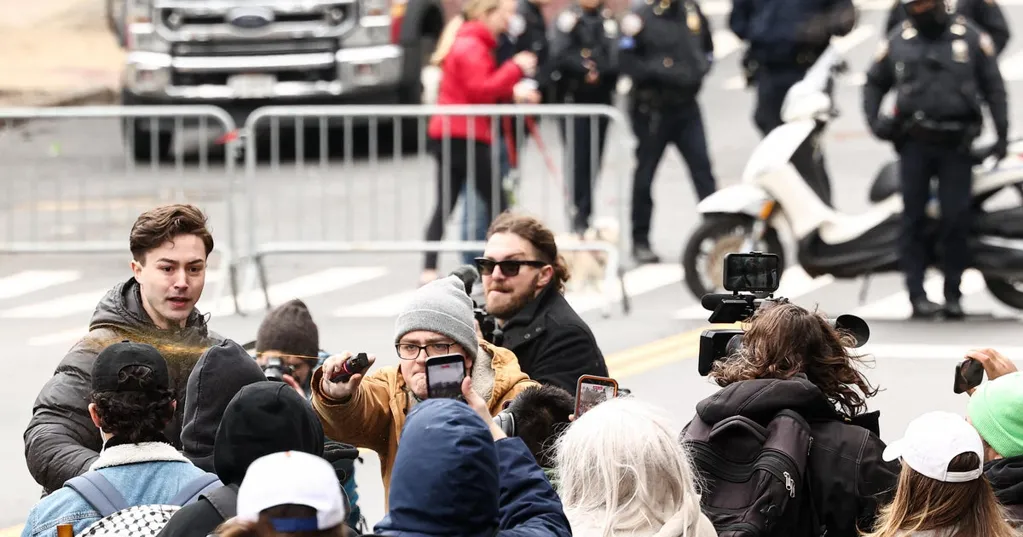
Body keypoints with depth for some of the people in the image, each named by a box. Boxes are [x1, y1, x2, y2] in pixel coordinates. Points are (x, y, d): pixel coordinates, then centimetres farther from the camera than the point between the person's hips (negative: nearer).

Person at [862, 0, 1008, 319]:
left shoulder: (970, 38, 6)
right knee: (914, 218, -2)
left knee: (955, 220, -4)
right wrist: (874, 120, 5)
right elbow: (874, 83, 21)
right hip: (915, 143, 1)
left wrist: (1002, 135, 1)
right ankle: (917, 293, -1)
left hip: (956, 145, -1)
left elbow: (993, 87, 8)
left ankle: (953, 294, 4)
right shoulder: (898, 42, 11)